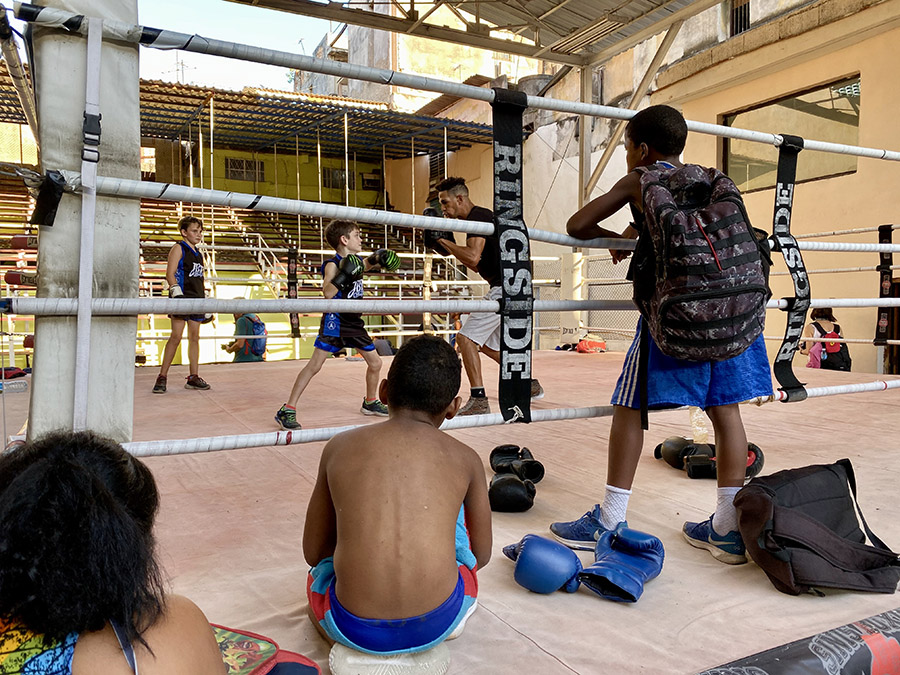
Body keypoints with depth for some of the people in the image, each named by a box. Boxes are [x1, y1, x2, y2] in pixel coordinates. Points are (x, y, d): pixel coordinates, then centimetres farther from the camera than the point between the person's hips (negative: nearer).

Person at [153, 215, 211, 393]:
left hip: (196, 299, 7)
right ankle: (162, 377, -5)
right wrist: (177, 293, -22)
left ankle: (193, 377, 10)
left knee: (194, 337, 6)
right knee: (176, 336, -11)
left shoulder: (198, 254, 21)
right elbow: (170, 273, -10)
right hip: (182, 297, -7)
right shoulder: (178, 248, 0)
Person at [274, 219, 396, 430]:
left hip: (354, 322, 8)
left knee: (375, 363, 13)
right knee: (314, 365, -12)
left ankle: (370, 403, 35)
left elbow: (367, 264, 34)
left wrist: (378, 259, 15)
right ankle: (287, 410, -7)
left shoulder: (356, 261, 8)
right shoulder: (332, 264, -14)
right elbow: (327, 292, -30)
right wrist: (343, 275, -38)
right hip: (335, 320, -8)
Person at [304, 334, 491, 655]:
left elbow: (313, 553, 12)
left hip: (355, 629, 2)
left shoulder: (339, 447, 4)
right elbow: (481, 556, 14)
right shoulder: (465, 459, 2)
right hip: (439, 622, -1)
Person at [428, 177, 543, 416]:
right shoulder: (480, 217, 19)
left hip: (505, 289, -11)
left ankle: (478, 400, -12)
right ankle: (530, 385, 30)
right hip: (505, 289, 11)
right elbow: (476, 264, 24)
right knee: (489, 345, 19)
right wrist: (449, 248, 15)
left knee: (465, 337, -13)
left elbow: (473, 258, -25)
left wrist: (443, 240, -15)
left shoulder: (478, 217, -12)